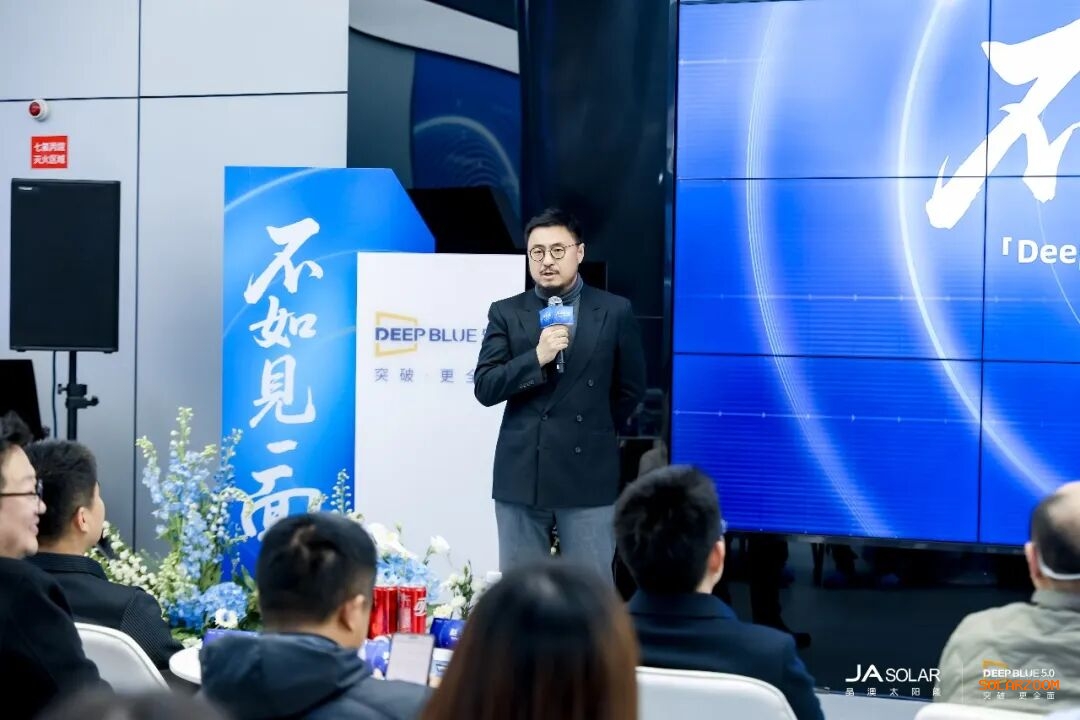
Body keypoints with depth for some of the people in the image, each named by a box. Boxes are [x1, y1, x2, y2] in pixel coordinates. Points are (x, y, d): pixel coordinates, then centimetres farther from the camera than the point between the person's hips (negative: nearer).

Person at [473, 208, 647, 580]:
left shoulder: (614, 312, 3)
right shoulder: (506, 313, 5)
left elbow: (630, 390, 11)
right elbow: (485, 388, -3)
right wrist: (537, 357, -16)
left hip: (588, 475, -1)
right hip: (520, 476, 1)